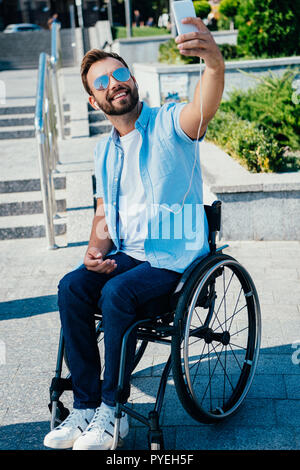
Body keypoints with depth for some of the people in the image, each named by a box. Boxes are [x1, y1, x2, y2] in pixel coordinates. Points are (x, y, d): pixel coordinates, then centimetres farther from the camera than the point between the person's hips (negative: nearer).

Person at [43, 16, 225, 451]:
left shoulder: (169, 123, -7)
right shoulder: (104, 150, 14)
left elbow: (204, 108, -32)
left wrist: (214, 62, -55)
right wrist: (96, 249, -3)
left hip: (175, 256, -6)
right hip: (127, 253, 6)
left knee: (116, 293, -30)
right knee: (72, 287, -20)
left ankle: (111, 410, -13)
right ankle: (85, 407, -11)